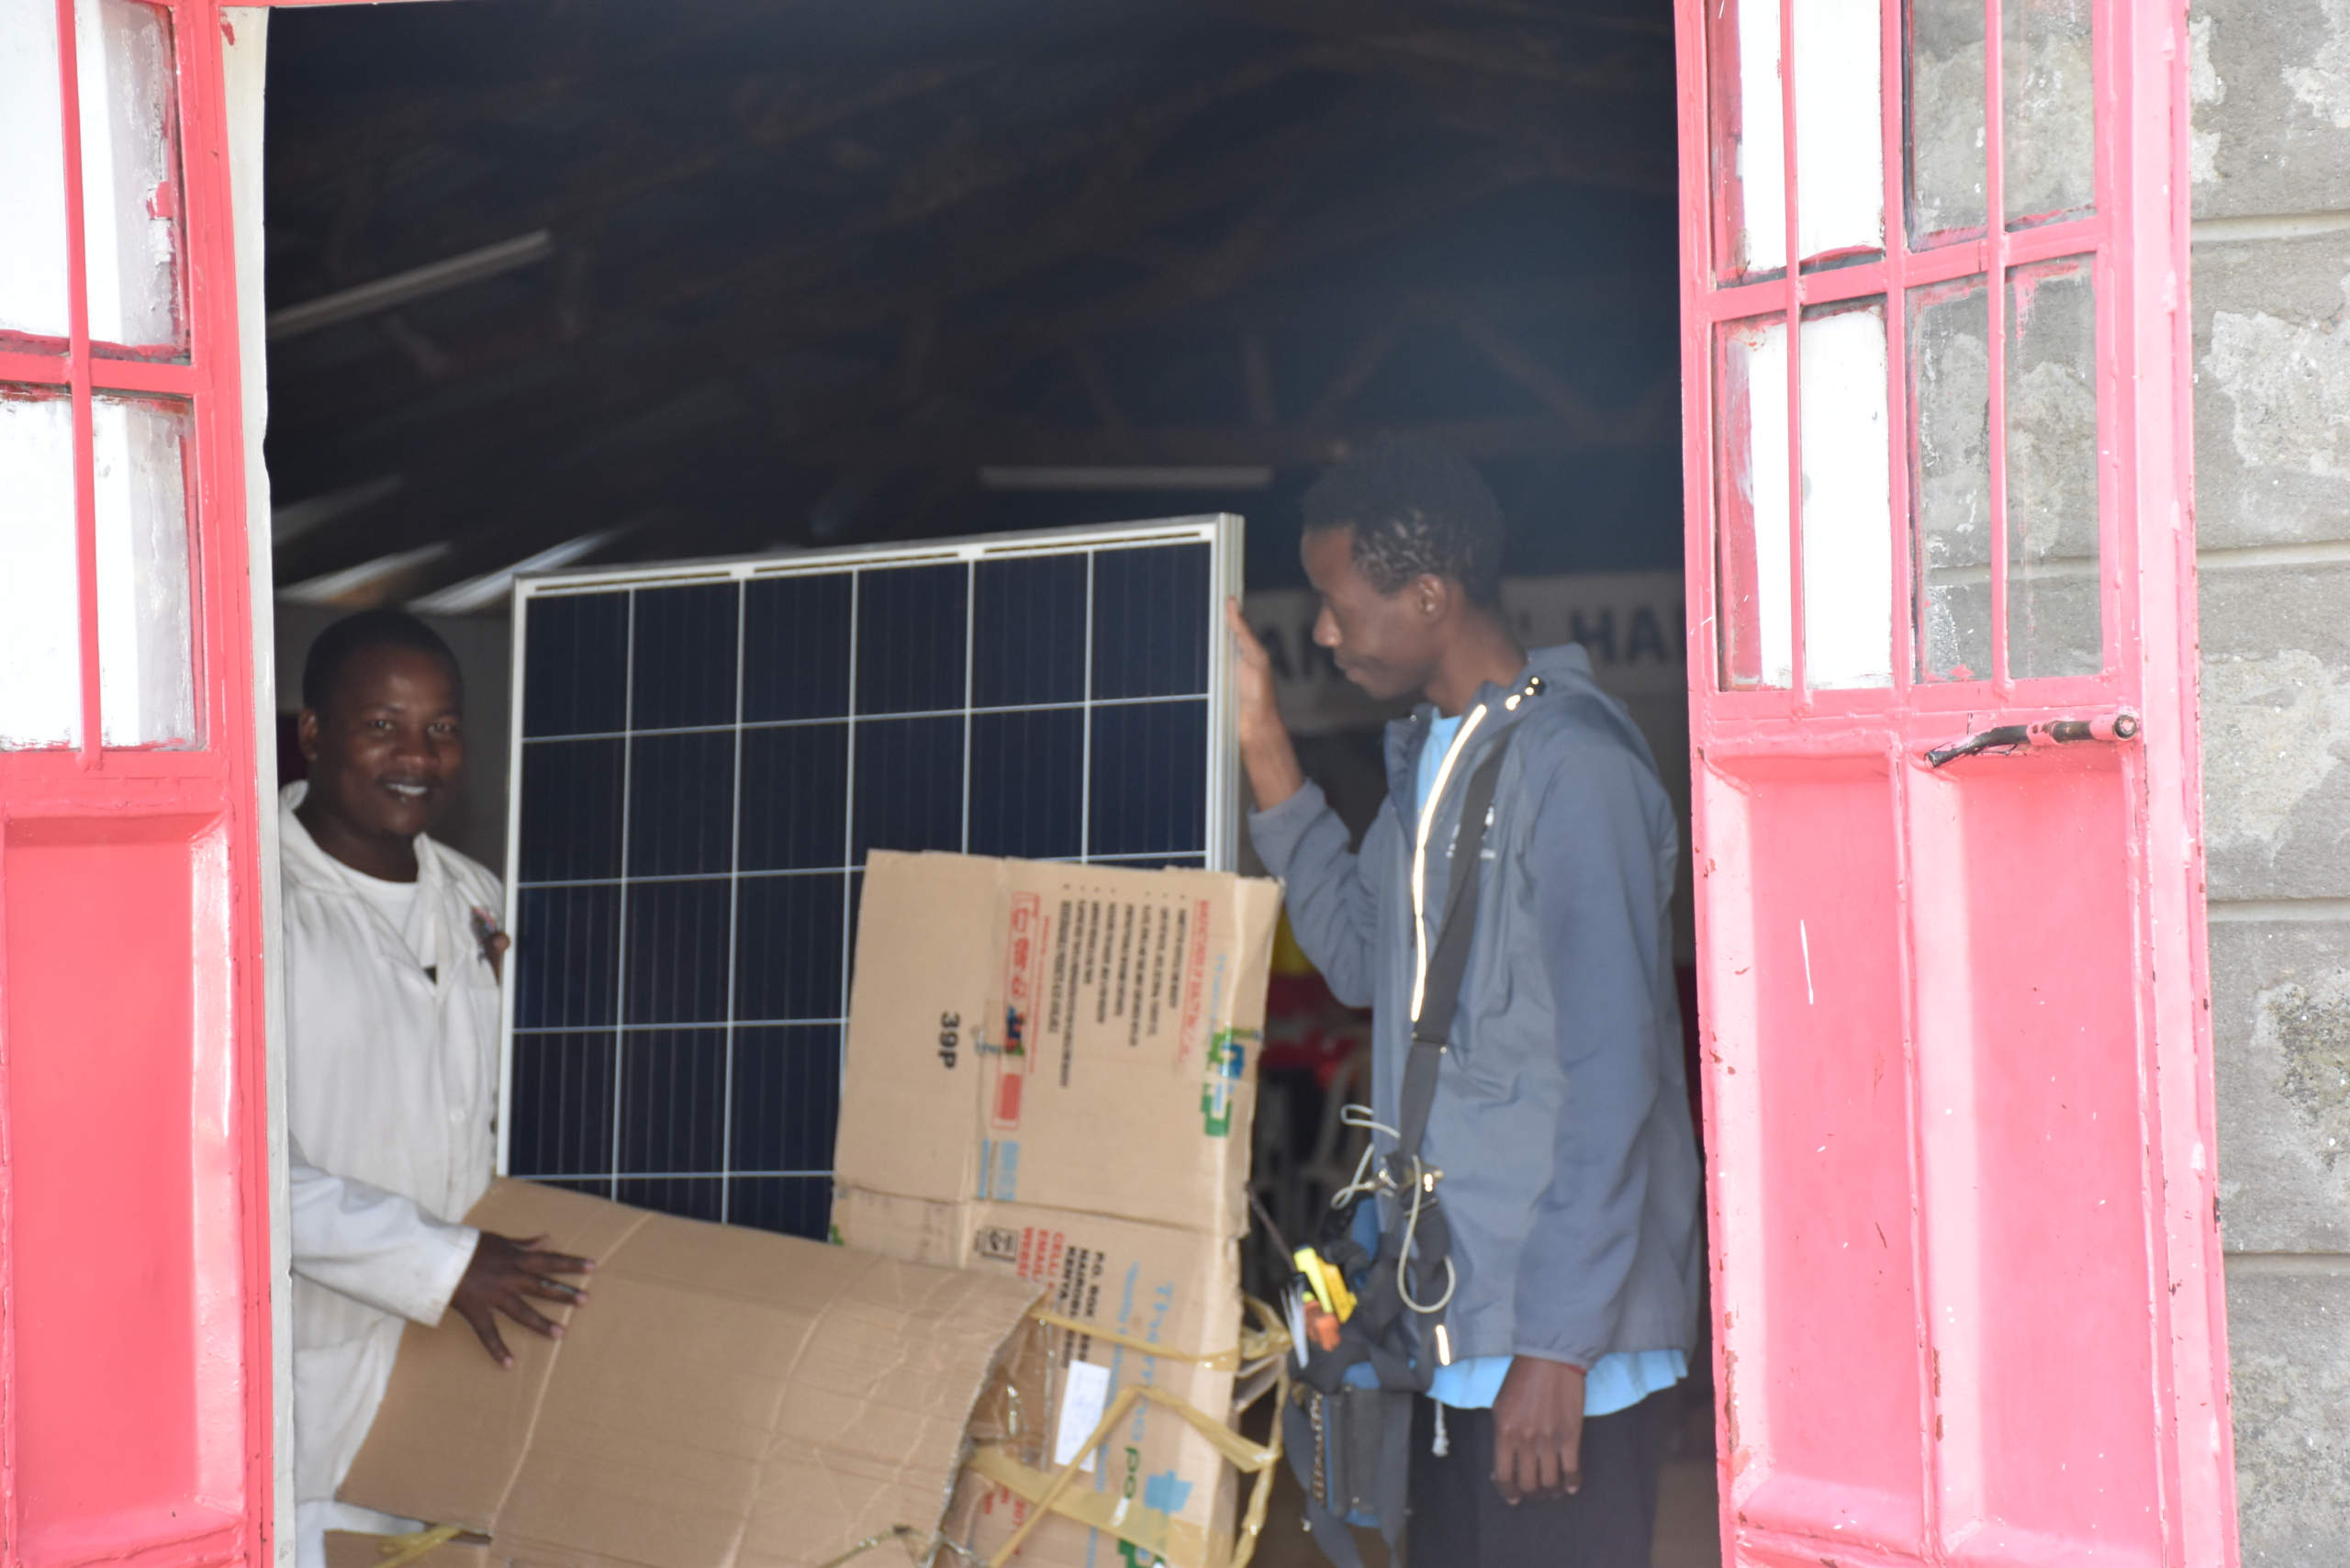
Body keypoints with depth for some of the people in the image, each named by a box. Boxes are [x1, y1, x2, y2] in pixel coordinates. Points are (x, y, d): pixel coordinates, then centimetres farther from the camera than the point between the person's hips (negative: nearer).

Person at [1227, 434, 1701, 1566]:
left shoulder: (1573, 762, -16)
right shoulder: (1426, 755, 13)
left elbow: (1612, 1073, -19)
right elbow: (1360, 957, 18)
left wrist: (1558, 1340, -20)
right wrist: (1264, 750, 12)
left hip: (1558, 1325, -9)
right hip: (1450, 1311, 9)